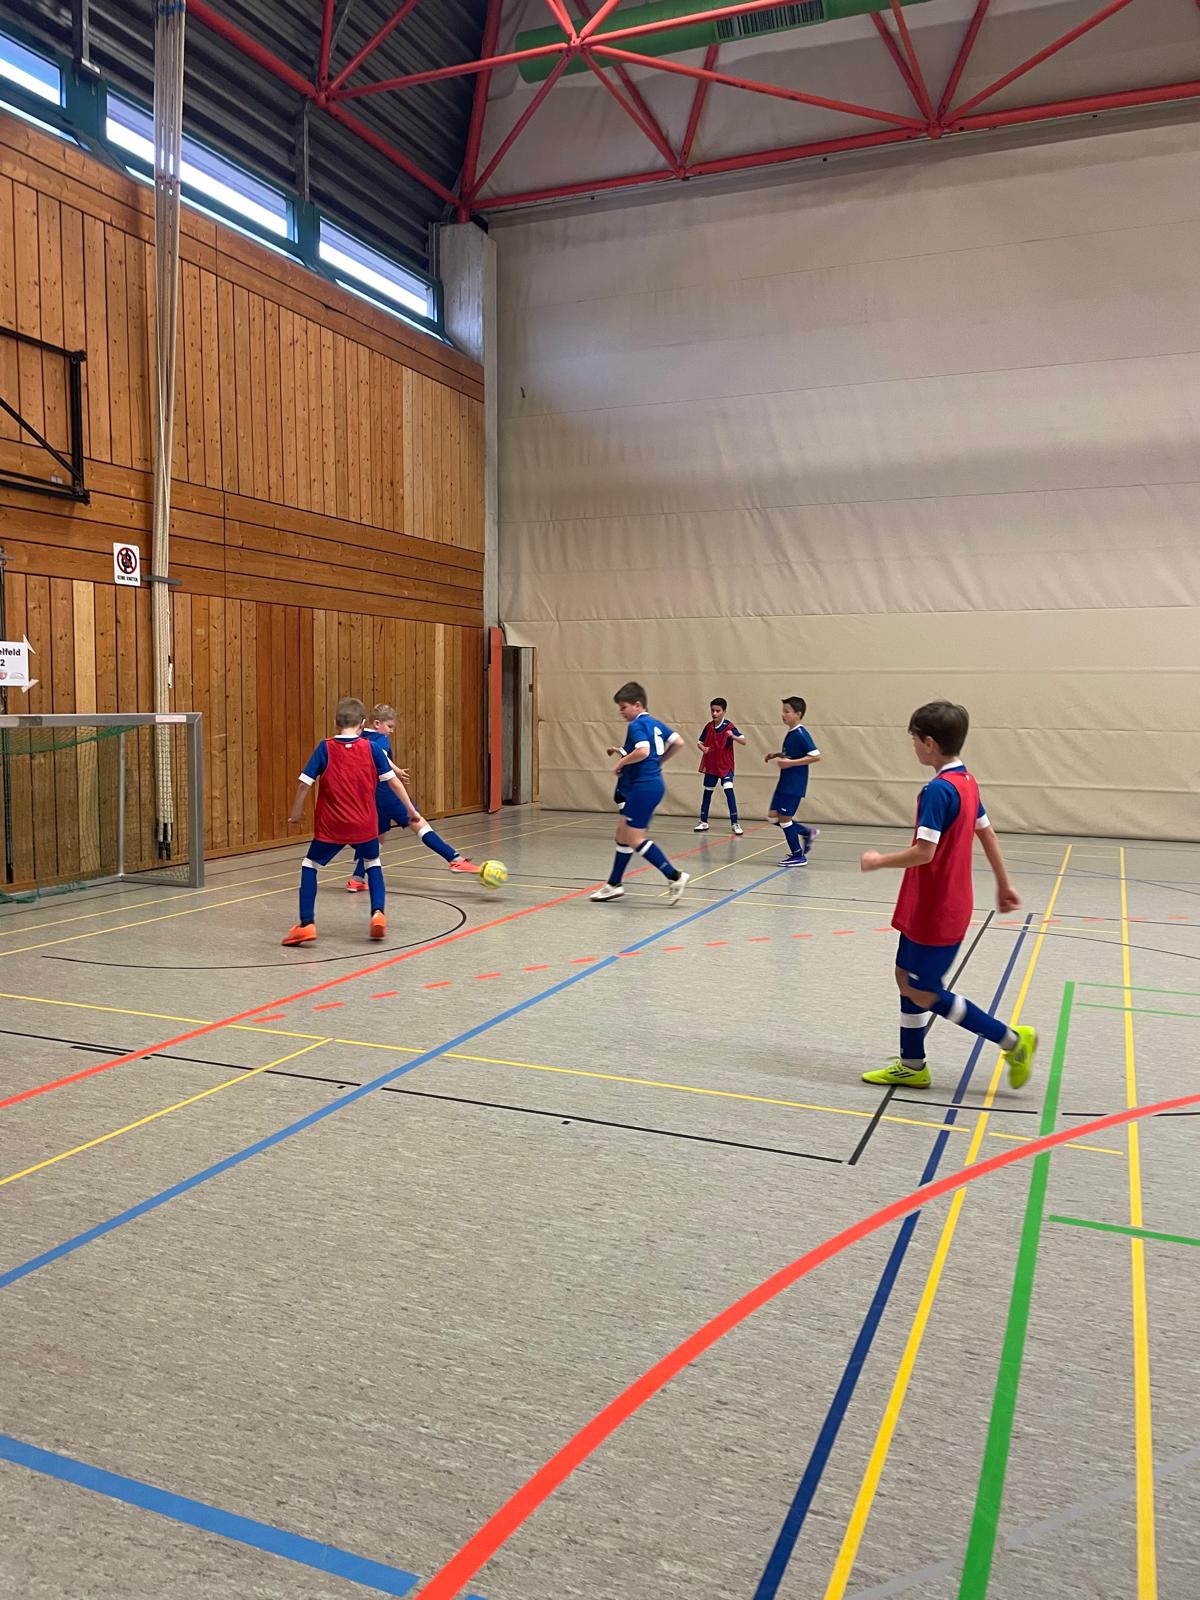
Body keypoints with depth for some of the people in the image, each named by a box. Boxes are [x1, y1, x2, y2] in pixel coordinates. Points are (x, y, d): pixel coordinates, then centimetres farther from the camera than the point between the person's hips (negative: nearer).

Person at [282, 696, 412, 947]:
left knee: (309, 866, 14)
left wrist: (296, 812, 6)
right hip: (364, 825, 2)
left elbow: (305, 784, -8)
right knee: (373, 864, 25)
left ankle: (306, 924, 4)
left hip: (330, 826, -2)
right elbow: (394, 782, 0)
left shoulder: (325, 749, -6)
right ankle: (377, 913, 7)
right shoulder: (371, 749, -3)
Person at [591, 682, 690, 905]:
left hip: (643, 787, -10)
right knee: (623, 833, 15)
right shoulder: (654, 723, 14)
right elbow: (678, 742, 14)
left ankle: (675, 877, -7)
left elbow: (643, 751, -29)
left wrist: (621, 763, -15)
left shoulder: (637, 725, -13)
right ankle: (614, 885, 22)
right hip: (651, 784, 10)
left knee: (635, 839, -7)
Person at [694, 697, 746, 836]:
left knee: (729, 790, -17)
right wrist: (702, 748, -15)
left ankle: (735, 823, -12)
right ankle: (703, 822, 22)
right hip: (710, 765, 4)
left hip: (725, 765, -4)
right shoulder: (708, 727, 0)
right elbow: (699, 742, 8)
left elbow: (744, 741, -20)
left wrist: (734, 737, -40)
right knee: (707, 792, 11)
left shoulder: (729, 726, -12)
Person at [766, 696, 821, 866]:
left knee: (784, 818, -3)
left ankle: (798, 856, 9)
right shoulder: (790, 733, 11)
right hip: (785, 783, 9)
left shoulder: (801, 734, -16)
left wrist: (791, 762, -24)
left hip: (794, 785, -9)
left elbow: (815, 756, -23)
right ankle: (807, 832, 23)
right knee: (774, 817, 10)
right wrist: (778, 755, 12)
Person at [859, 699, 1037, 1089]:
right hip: (932, 907, 10)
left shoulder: (938, 790, -23)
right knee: (906, 978, 16)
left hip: (934, 912, -10)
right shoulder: (966, 782, 7)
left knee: (923, 993, 1)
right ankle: (912, 1066, 26)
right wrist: (1004, 884, 24)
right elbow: (987, 834, 15)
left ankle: (1013, 1040, 10)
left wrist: (879, 861, -11)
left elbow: (923, 852, -26)